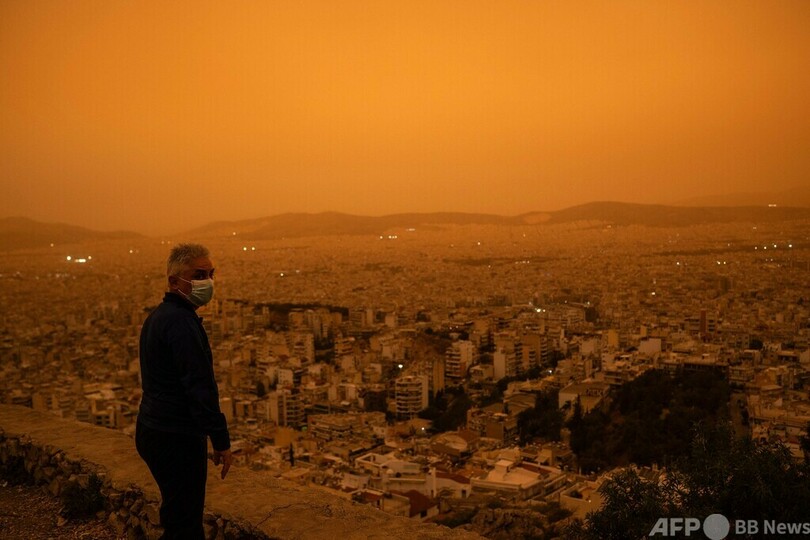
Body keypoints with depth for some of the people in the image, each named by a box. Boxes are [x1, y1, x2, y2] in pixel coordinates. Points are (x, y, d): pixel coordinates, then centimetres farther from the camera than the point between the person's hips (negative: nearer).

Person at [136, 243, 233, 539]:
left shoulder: (157, 316, 12)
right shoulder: (182, 321, -20)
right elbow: (201, 388, -23)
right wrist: (222, 442, -17)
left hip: (152, 430, 10)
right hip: (177, 438, -10)